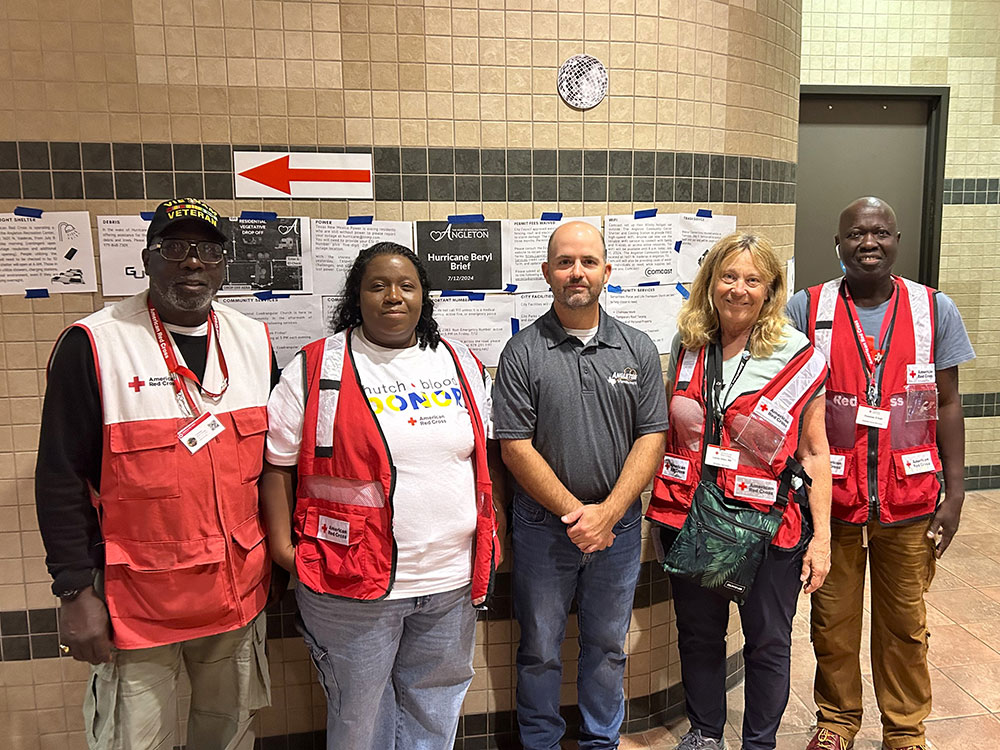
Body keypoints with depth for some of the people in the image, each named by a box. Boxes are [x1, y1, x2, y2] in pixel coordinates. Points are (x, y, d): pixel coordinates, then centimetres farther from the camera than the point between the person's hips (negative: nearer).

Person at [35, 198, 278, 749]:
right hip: (136, 597, -4)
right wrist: (76, 591, -10)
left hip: (239, 587, 4)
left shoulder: (255, 342, 3)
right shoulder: (92, 345, -11)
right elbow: (60, 479, -9)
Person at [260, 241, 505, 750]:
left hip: (451, 580, 4)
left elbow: (486, 454, 13)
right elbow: (277, 462, -5)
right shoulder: (316, 369, -8)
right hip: (353, 582, -3)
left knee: (435, 708, 22)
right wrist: (283, 545, -10)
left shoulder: (461, 364, 6)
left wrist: (493, 531, 11)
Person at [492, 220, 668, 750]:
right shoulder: (522, 352, -7)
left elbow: (652, 438, -3)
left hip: (619, 524, 2)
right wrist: (574, 512, -13)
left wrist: (607, 512, -13)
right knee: (540, 650, 13)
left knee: (608, 646, 18)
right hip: (543, 525, -2)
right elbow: (515, 447, -10)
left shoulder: (638, 349, 1)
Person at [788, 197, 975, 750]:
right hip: (831, 495, -1)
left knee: (904, 624, 14)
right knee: (832, 621, 13)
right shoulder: (807, 309, -3)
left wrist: (954, 493, 1)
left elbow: (947, 405, 5)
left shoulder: (936, 310, 2)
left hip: (909, 500, 1)